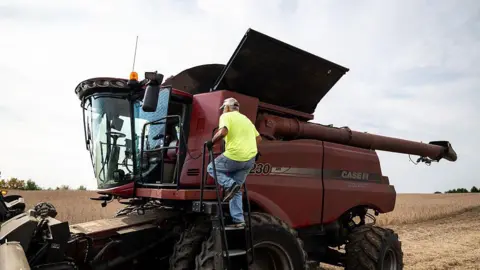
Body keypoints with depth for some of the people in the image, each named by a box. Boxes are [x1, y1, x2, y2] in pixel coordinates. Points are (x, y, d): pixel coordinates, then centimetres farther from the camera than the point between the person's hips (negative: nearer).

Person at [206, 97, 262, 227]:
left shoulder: (226, 116, 0)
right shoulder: (245, 118, 23)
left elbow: (222, 132, -20)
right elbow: (258, 138, 24)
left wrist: (211, 142, -6)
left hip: (234, 157, -7)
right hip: (250, 159, 7)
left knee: (211, 168, 18)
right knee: (236, 190, 17)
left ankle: (229, 185, -6)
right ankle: (238, 220, 12)